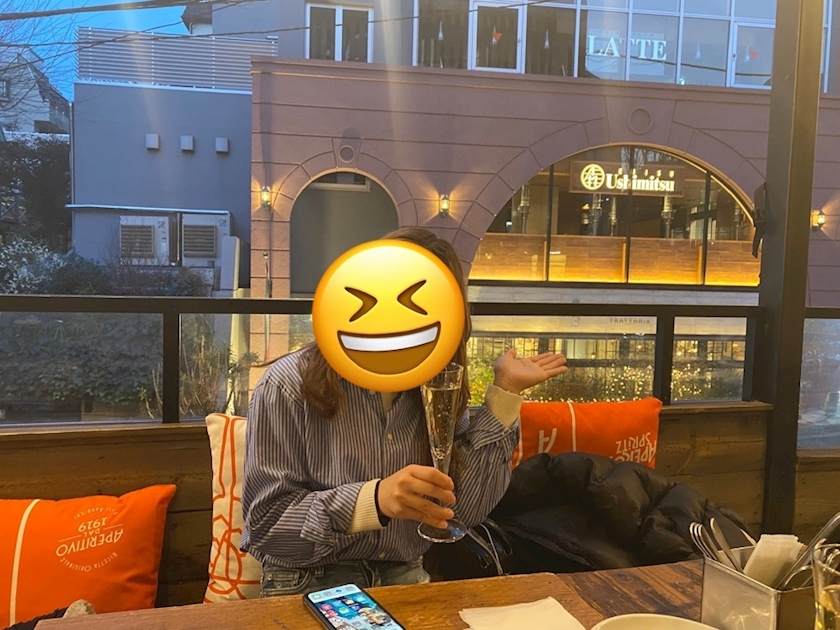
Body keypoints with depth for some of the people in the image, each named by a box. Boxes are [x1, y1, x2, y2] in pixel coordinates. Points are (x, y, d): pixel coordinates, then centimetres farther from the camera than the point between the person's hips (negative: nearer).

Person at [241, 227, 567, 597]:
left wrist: (504, 391, -11)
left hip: (406, 579, 3)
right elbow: (262, 527, -16)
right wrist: (373, 500, -30)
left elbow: (462, 510, -9)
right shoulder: (291, 385, -15)